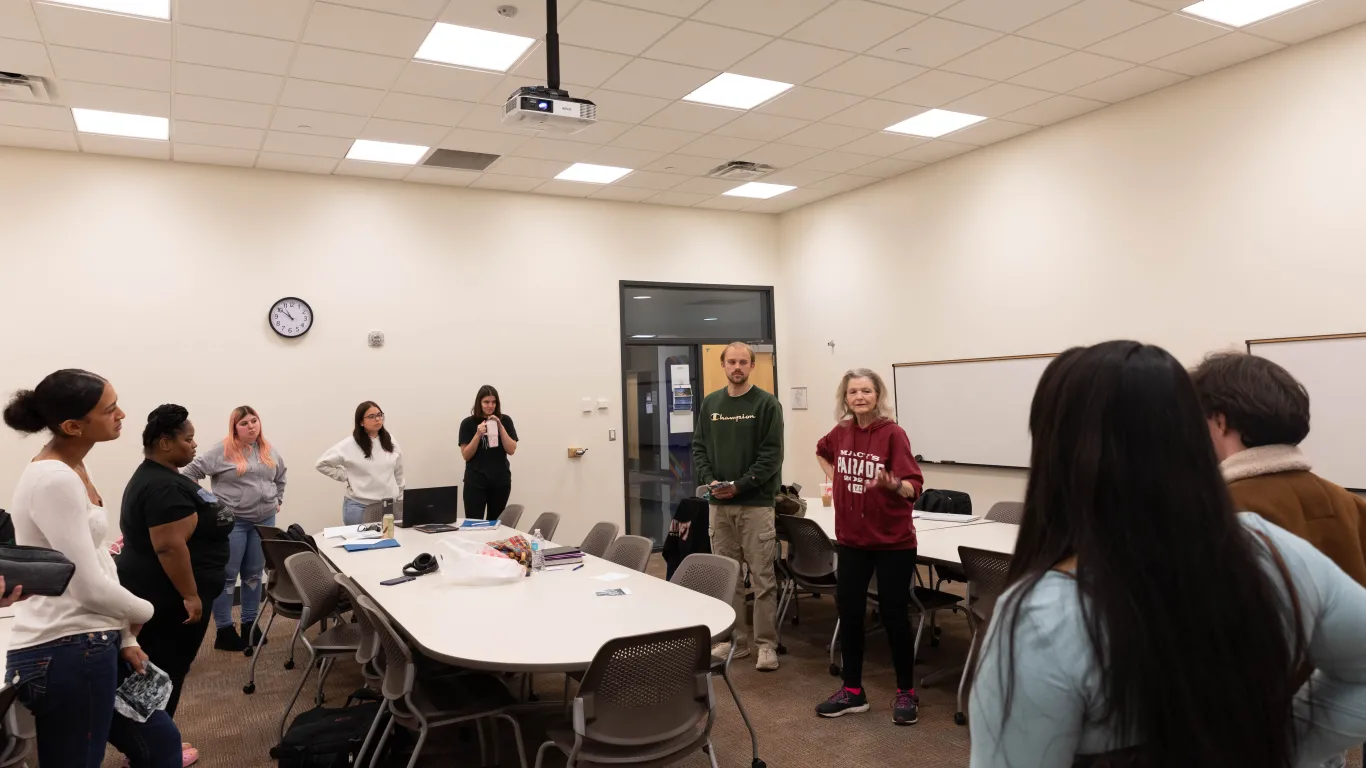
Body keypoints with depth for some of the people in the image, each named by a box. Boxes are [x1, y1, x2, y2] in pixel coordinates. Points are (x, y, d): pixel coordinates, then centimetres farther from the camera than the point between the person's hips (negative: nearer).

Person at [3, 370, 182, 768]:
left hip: (88, 644, 10)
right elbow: (90, 586, -21)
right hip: (65, 654, -10)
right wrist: (142, 614, -2)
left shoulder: (71, 469, 10)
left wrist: (123, 639, 8)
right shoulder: (53, 480, -21)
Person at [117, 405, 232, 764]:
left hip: (159, 593, 10)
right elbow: (170, 546, -28)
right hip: (170, 598, -10)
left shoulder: (158, 476, 11)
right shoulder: (163, 486, -23)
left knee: (160, 669, 17)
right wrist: (190, 596, -24)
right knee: (164, 671, 1)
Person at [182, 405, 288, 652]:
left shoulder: (269, 452, 8)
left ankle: (250, 624, 21)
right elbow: (190, 472, -6)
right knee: (227, 576, 1)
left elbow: (280, 477, 24)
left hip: (264, 521, 5)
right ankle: (224, 631, 8)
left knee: (254, 574, 12)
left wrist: (278, 500, 17)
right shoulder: (222, 451, -9)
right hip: (231, 521, -5)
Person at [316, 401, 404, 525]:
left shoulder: (390, 442, 5)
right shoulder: (349, 445, -8)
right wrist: (346, 477, -6)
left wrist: (400, 500, 14)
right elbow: (322, 464, -2)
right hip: (359, 507, -4)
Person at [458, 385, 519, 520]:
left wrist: (500, 426, -13)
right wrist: (478, 434, -18)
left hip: (501, 481, 2)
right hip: (475, 482, -2)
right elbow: (466, 455, -4)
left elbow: (511, 450, -4)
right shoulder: (468, 423, -2)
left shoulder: (505, 420, 2)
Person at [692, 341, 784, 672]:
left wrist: (740, 485, -16)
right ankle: (735, 639, 21)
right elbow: (699, 448, 10)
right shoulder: (710, 403, 10)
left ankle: (766, 644, 10)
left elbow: (772, 454, -9)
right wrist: (709, 481, -7)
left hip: (755, 503, -4)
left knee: (762, 576, 0)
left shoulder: (767, 404, -3)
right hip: (719, 504, 4)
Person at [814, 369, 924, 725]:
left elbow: (913, 487, -19)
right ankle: (852, 691, 25)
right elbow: (822, 452, 25)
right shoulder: (841, 432, 1)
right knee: (848, 611, 10)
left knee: (893, 614, 4)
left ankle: (906, 692, 23)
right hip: (852, 538, 5)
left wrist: (891, 484, -39)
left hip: (893, 541, -5)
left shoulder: (893, 434, -15)